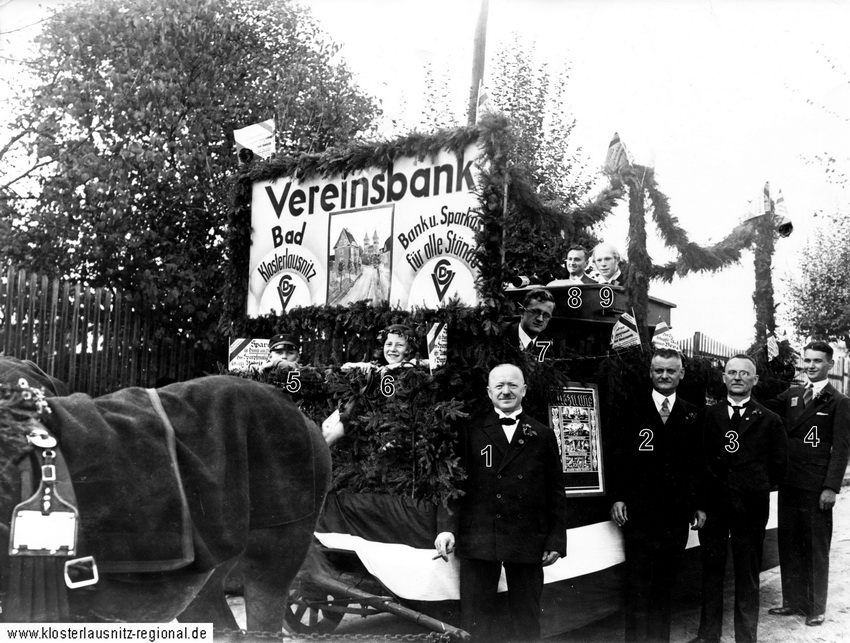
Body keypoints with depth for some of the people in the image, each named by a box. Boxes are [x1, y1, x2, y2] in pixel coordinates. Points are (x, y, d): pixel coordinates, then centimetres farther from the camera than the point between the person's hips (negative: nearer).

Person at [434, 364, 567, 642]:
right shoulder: (469, 431, 5)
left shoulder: (543, 436, 9)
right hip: (478, 540, -1)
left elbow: (556, 492, 9)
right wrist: (447, 527, -11)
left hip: (528, 544, 1)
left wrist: (556, 540, 3)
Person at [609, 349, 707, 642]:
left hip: (677, 514, 2)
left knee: (665, 587, 10)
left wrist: (699, 504, 7)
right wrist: (617, 497, -6)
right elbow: (618, 457, -1)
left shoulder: (693, 416, 8)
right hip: (639, 513, -2)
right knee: (638, 587, 1)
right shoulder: (633, 410, 0)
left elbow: (698, 464, 10)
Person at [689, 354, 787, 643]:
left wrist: (756, 489, 6)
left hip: (751, 508, -1)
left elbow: (778, 466, 7)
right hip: (713, 503, 2)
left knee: (747, 576, 8)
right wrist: (708, 490, 3)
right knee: (711, 570, 9)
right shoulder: (707, 415, 5)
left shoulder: (769, 420, 1)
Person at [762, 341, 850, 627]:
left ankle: (816, 608, 18)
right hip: (789, 483, 5)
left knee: (816, 548, 6)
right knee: (789, 545, 11)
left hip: (816, 487, -5)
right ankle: (793, 601, 23)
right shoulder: (791, 395, 11)